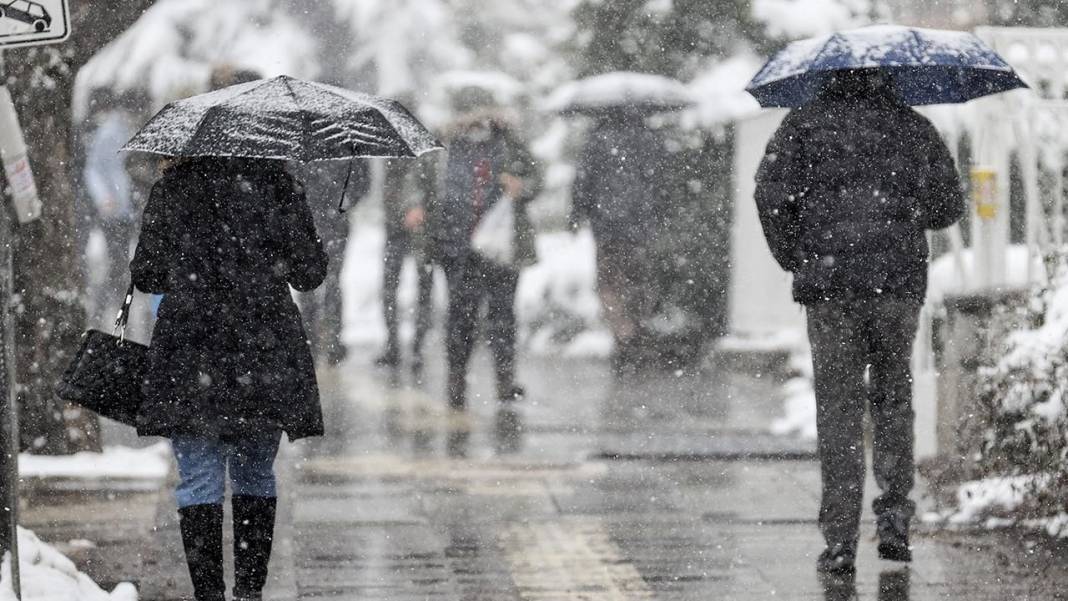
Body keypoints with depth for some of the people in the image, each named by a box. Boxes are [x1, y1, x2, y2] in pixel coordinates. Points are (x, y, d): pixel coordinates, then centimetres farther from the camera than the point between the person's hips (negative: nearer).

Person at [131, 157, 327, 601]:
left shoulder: (172, 186, 0)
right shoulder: (273, 180, -2)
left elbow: (146, 275, 8)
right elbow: (310, 273, 0)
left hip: (191, 354, -1)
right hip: (264, 351, 1)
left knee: (198, 480, 2)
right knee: (255, 475, 16)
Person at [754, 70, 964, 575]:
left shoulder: (805, 123, 5)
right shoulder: (913, 126, 10)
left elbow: (771, 192, -7)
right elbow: (948, 205, 13)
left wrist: (792, 258, 4)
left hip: (829, 285, -1)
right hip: (900, 281, 1)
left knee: (837, 406, 2)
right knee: (893, 397, 17)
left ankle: (840, 540, -2)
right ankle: (894, 518, 6)